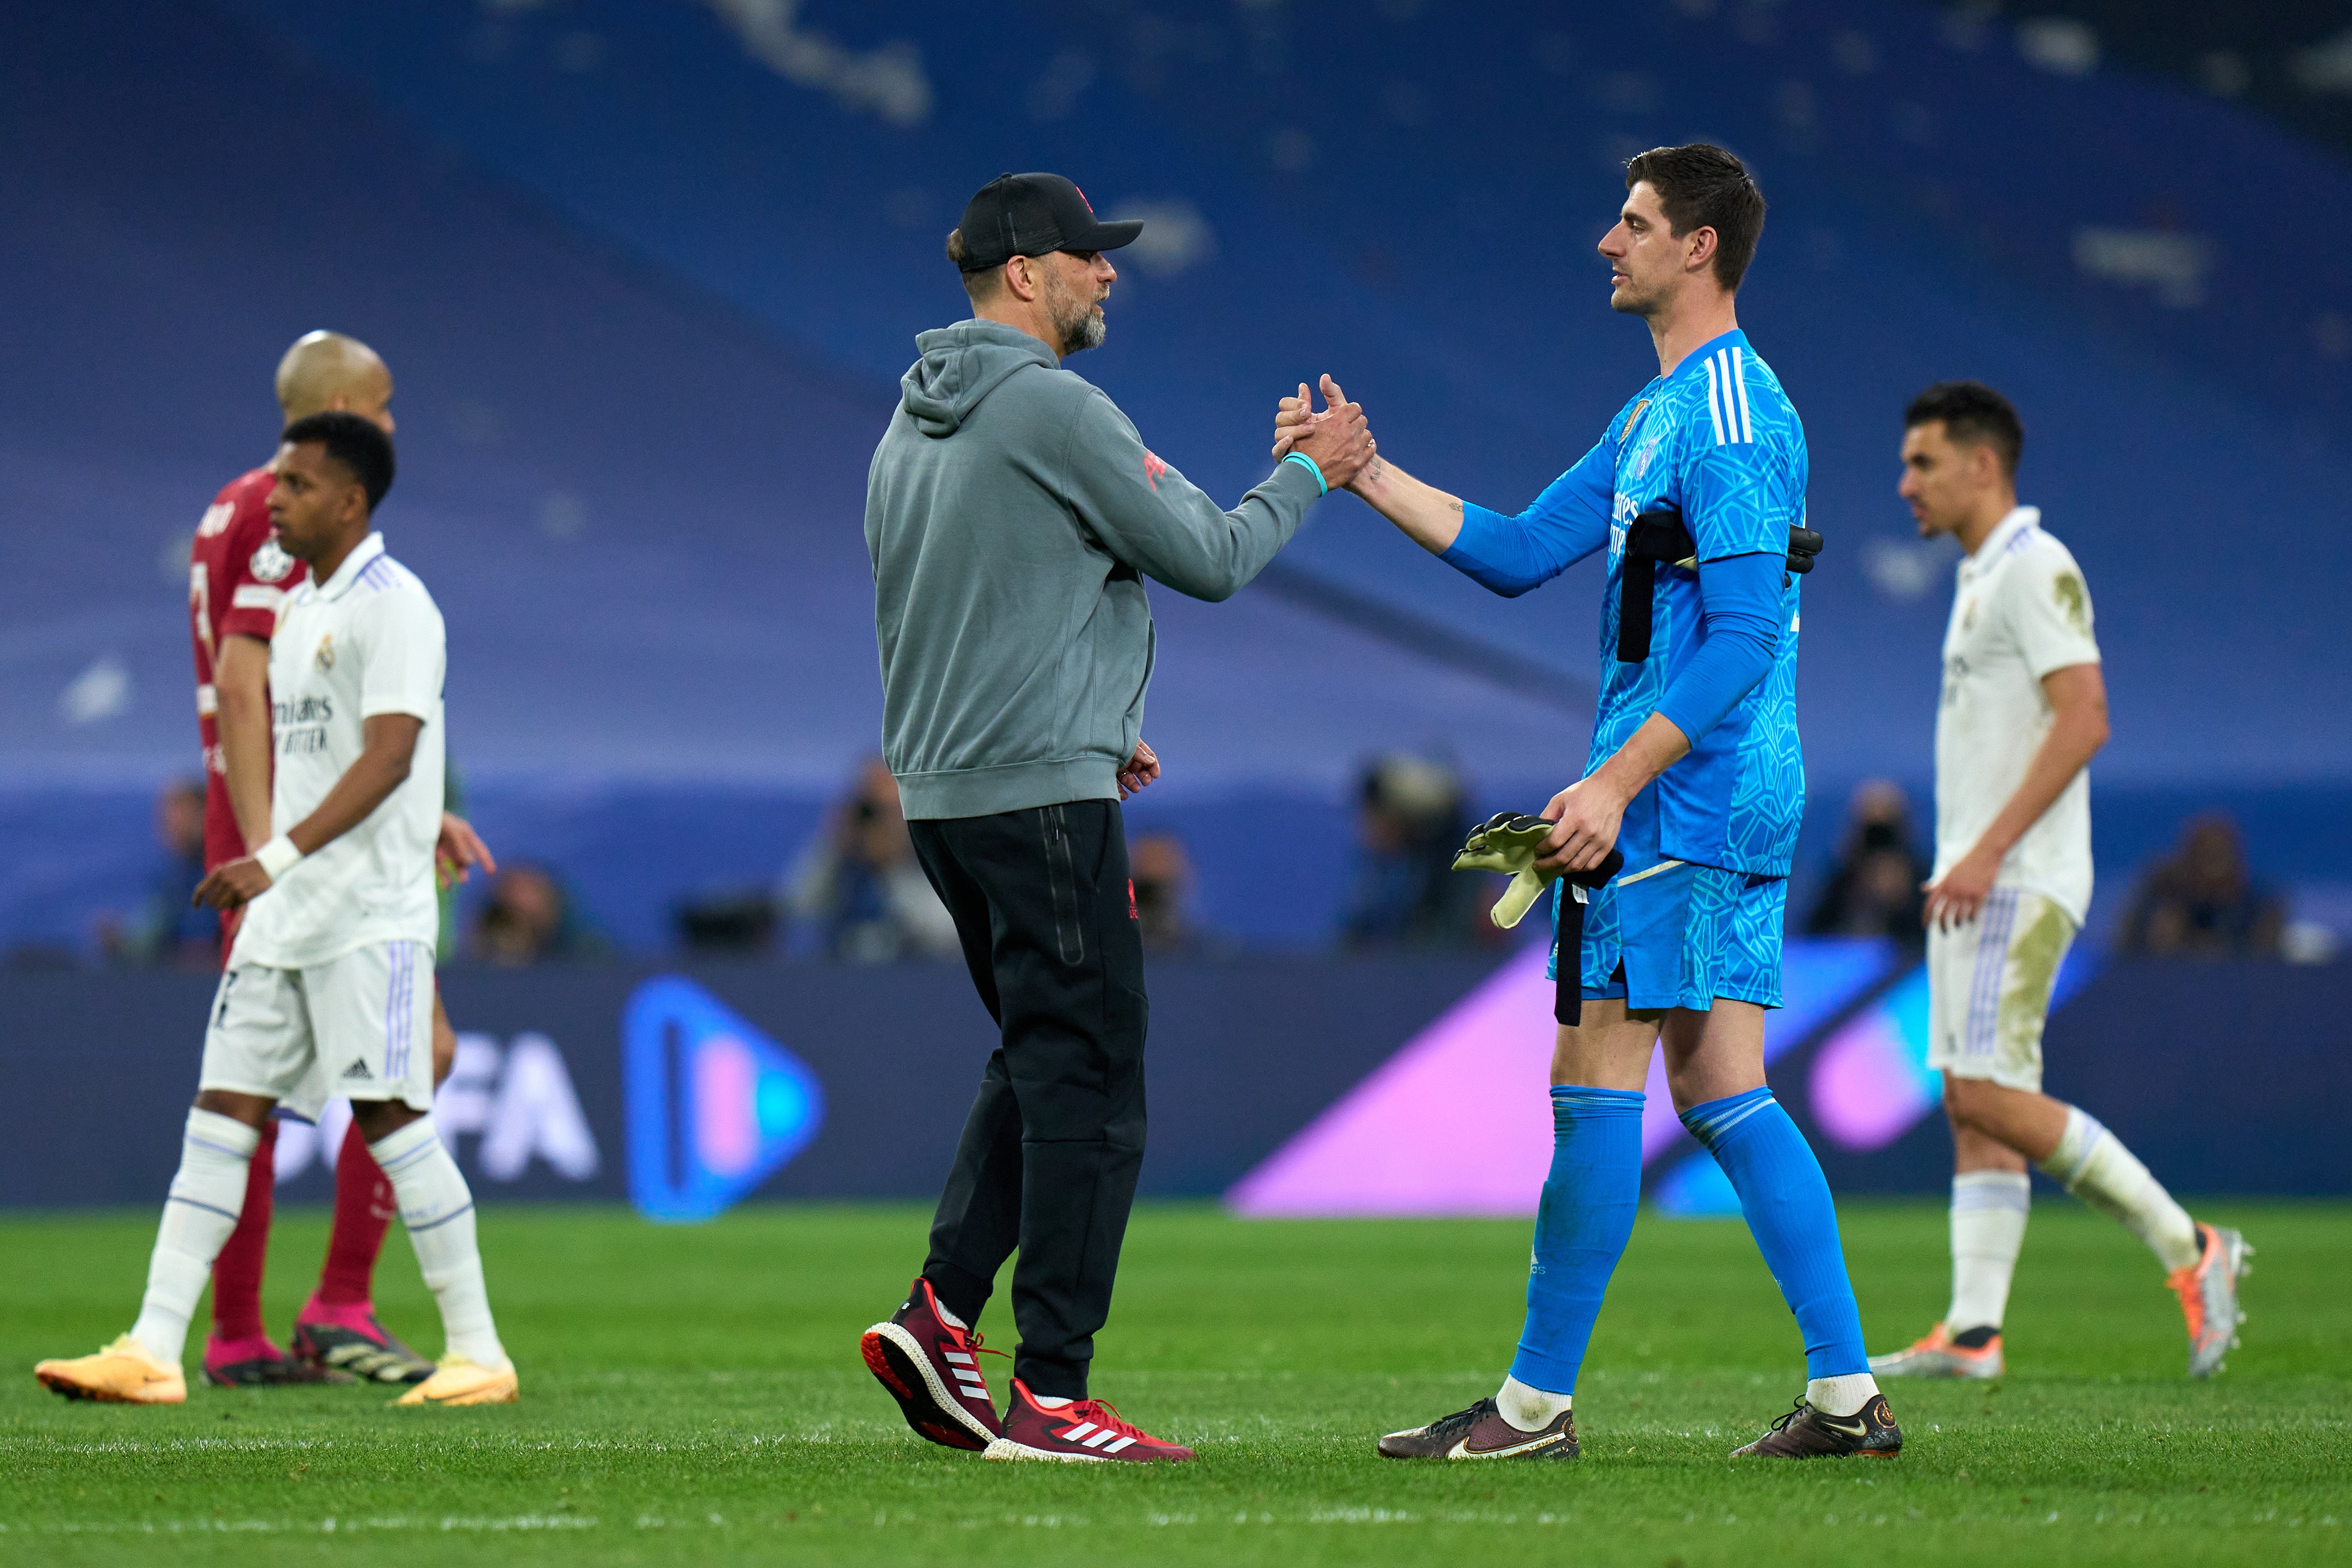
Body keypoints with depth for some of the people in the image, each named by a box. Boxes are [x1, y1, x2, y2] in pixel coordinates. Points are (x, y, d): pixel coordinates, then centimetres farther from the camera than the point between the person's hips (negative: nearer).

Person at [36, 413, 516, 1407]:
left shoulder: (392, 605, -11)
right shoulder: (300, 610, 17)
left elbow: (387, 758, -21)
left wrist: (278, 857, -30)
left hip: (372, 911, -8)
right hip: (283, 914, 8)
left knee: (389, 1115, -9)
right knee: (222, 1111, 1)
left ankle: (477, 1353, -1)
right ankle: (153, 1353, -3)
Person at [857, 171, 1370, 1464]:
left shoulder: (913, 421, 15)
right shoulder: (1053, 410, -14)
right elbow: (1206, 559, -11)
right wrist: (1308, 475, 6)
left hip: (939, 789, 9)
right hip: (1041, 794, -9)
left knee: (1040, 1060, 20)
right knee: (1086, 1088, -5)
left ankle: (941, 1310, 9)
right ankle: (1051, 1397, -6)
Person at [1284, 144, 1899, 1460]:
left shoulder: (1732, 414, -14)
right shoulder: (1661, 414, 18)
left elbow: (1742, 635, -21)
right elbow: (1518, 553, 21)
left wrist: (1616, 782, -24)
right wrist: (1363, 473, 15)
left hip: (1685, 795, -10)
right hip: (1736, 804, 10)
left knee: (1599, 1075, -6)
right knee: (1721, 1091, 8)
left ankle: (1537, 1403, -1)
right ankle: (1847, 1393, 6)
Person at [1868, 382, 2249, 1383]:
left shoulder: (2035, 569, -11)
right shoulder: (1981, 577, 19)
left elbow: (2084, 721, -21)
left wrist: (1987, 852, -24)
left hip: (2019, 882, -10)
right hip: (1977, 881, 10)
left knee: (1989, 1094, -15)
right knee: (1972, 1106, 4)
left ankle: (2190, 1251, -10)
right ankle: (1973, 1332, 1)